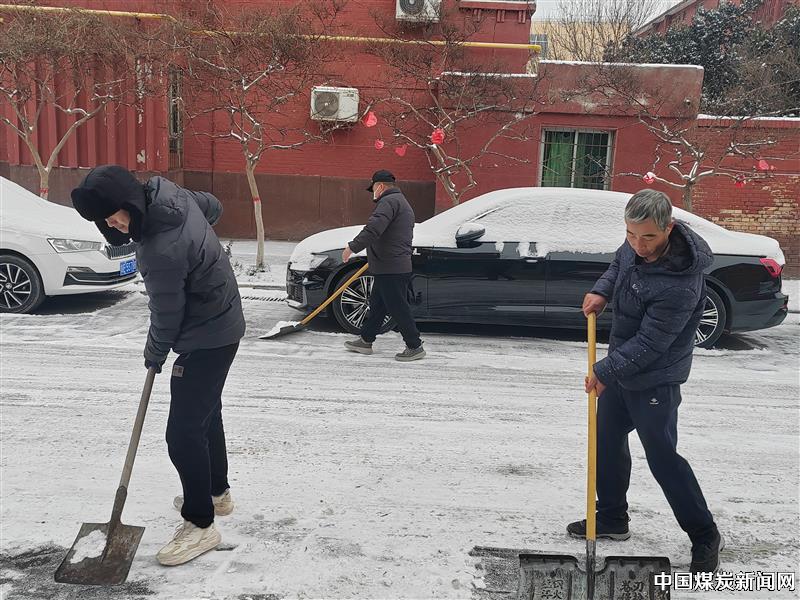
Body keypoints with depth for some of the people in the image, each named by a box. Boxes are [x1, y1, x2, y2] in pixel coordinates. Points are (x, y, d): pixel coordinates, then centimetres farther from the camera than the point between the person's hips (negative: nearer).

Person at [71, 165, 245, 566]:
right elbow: (213, 207, 15)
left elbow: (167, 315, -17)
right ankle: (217, 492, 40)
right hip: (223, 323, 10)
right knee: (206, 415, 23)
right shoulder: (168, 191, -6)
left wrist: (155, 354, 1)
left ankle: (200, 525, 9)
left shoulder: (161, 250, -31)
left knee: (183, 433, -4)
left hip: (206, 339, -10)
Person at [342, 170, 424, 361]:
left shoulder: (389, 201, -12)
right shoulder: (402, 202, 23)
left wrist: (353, 247, -25)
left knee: (398, 308, -5)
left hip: (391, 268, -11)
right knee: (377, 304, 17)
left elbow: (373, 228, -26)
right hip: (399, 265, 11)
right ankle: (365, 340, 26)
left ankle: (415, 347, 2)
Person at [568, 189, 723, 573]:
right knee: (607, 444, 18)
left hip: (655, 381, -9)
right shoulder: (634, 247, -8)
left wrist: (604, 371, -21)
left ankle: (705, 537, 21)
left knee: (662, 459, 0)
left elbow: (649, 344, -27)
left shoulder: (680, 284, -32)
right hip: (621, 368, 9)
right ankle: (612, 520, 36)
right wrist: (601, 292, -1)